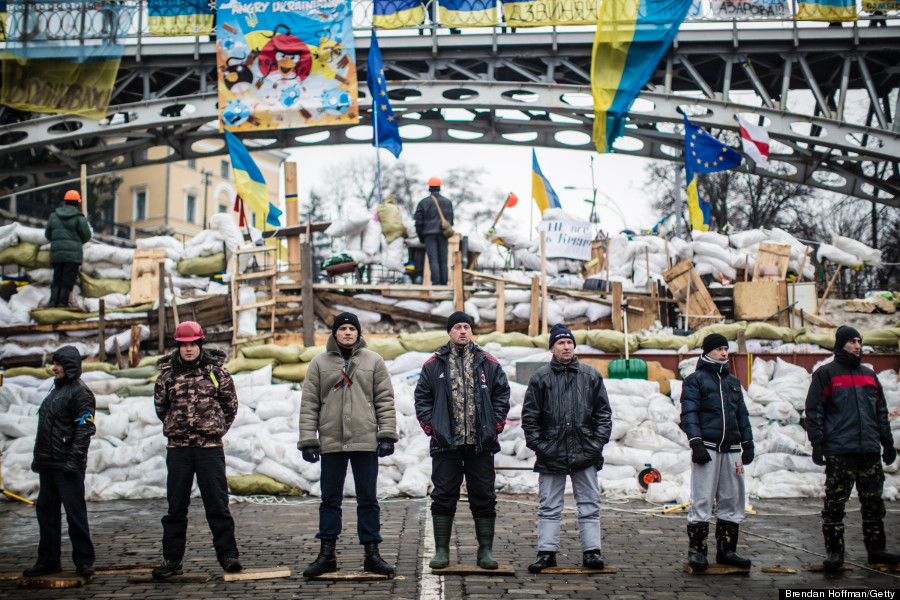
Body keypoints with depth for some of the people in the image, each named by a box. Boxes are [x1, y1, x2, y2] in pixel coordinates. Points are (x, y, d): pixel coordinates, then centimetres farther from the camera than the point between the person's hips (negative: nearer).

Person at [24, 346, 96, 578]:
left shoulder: (80, 393, -10)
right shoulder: (56, 389, 18)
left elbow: (84, 429, -16)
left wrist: (73, 459, -22)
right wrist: (39, 457, 21)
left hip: (67, 466, -9)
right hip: (48, 463, 9)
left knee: (75, 512, -4)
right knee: (46, 511, 11)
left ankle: (83, 561, 4)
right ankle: (48, 561, 18)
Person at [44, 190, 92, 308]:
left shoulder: (54, 216, 9)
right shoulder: (79, 218, -6)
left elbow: (48, 235, 13)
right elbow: (86, 236, -1)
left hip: (56, 253, 4)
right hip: (73, 254, -4)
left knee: (57, 278, 10)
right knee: (68, 280, -2)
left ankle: (53, 301, 1)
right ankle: (63, 302, -4)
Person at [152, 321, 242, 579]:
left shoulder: (216, 370, 1)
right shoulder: (167, 374, 6)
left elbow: (231, 405, 11)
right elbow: (161, 408, 19)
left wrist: (215, 430, 9)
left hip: (210, 448, -2)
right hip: (178, 449, 2)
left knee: (217, 503, 0)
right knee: (176, 506, 7)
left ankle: (227, 554, 7)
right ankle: (171, 559, 13)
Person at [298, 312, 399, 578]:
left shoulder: (373, 361, 6)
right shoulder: (320, 363, 7)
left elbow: (385, 400, 5)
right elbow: (309, 404, 6)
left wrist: (387, 435, -4)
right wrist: (308, 440, -1)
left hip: (365, 441, -1)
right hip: (331, 442, 1)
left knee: (368, 499, 4)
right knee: (330, 499, 6)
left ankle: (372, 553, 11)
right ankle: (326, 554, 14)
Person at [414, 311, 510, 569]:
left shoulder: (488, 363, 8)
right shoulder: (434, 365, 7)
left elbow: (502, 393, 11)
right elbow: (422, 397, 9)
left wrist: (495, 424, 1)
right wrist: (430, 426, -1)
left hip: (481, 442, 1)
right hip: (446, 442, -1)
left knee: (483, 497, 4)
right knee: (444, 495, 2)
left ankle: (486, 550, 11)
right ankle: (442, 550, 10)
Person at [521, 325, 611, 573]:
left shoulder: (591, 375, 7)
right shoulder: (541, 377, 4)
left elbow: (604, 412, 10)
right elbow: (529, 415, 6)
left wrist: (598, 441, 0)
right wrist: (536, 443, -3)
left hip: (585, 452, 1)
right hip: (551, 451, -1)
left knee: (589, 505, 4)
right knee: (549, 507, 5)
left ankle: (591, 551, 9)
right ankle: (546, 551, 10)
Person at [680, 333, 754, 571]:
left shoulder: (733, 382, 20)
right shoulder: (695, 380, 2)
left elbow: (742, 414, 23)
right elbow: (689, 414, -5)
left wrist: (747, 444, 16)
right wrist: (696, 444, -15)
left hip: (731, 449, 6)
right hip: (707, 448, -6)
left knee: (732, 500, 6)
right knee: (701, 500, -7)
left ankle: (726, 549, 14)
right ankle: (696, 550, -1)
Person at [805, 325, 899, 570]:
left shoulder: (869, 375, 17)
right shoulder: (826, 374, 1)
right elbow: (814, 411, -3)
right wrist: (817, 444, -10)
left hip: (869, 450, 5)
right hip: (838, 451, -5)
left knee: (874, 502, 8)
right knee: (835, 502, -2)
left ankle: (876, 548, 16)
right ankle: (834, 550, 4)